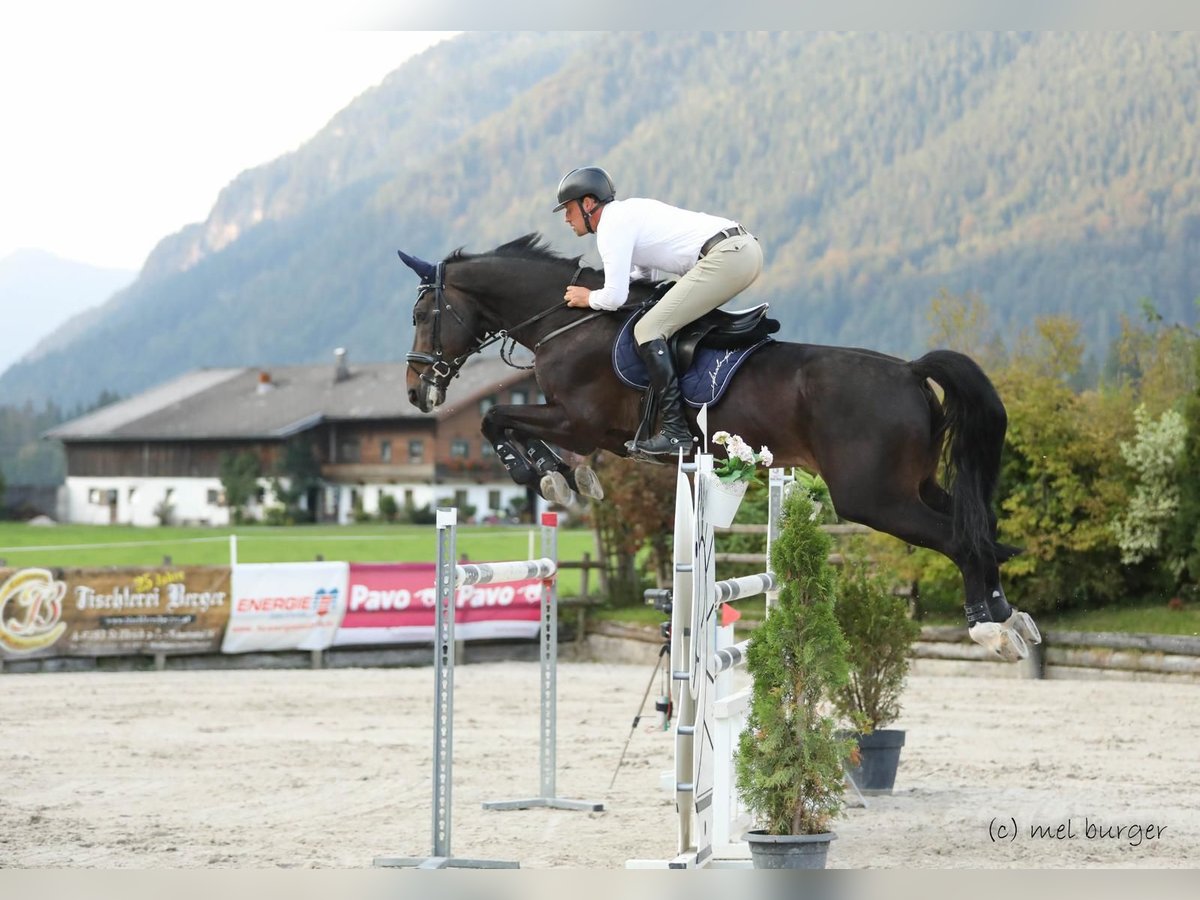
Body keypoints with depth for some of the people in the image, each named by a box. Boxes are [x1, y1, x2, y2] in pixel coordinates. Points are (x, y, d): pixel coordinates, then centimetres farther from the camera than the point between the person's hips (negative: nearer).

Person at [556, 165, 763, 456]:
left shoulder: (611, 227, -5)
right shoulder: (627, 212, 25)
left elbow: (615, 297, -11)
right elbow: (646, 275, 36)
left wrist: (589, 298, 9)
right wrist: (603, 283, 25)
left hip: (725, 257, -10)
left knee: (648, 330, -10)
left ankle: (675, 430, -15)